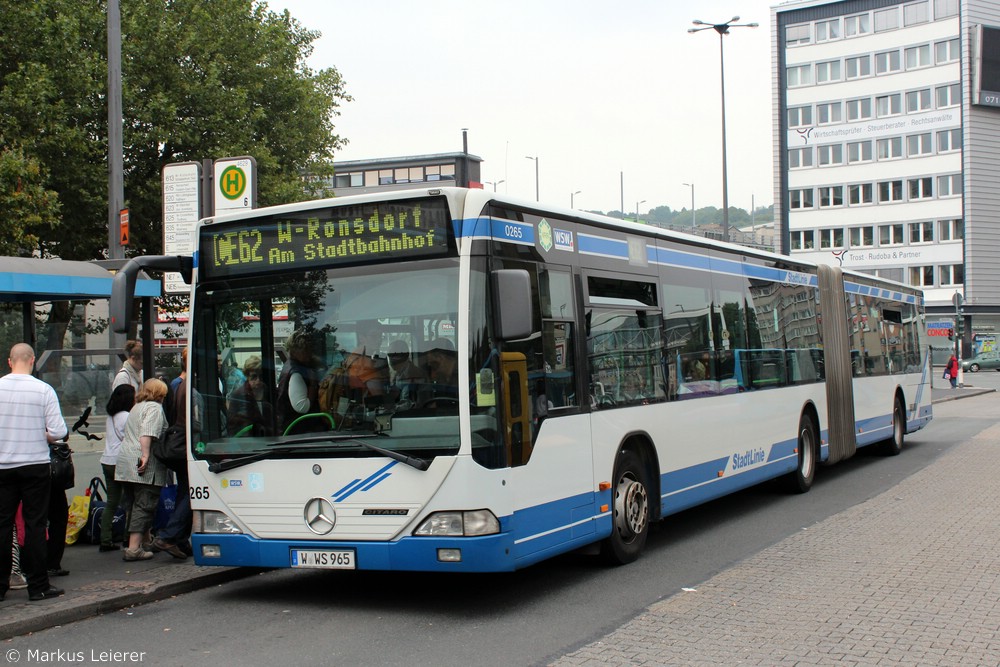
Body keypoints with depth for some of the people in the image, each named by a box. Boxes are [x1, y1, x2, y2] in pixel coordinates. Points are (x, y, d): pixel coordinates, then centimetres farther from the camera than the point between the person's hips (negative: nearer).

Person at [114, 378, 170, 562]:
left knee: (135, 504, 14)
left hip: (125, 464, 9)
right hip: (146, 468, -9)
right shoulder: (154, 407, -4)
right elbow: (147, 433, -19)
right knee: (145, 505, -9)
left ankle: (136, 541, 18)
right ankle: (134, 548, -15)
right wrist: (145, 455, -24)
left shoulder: (136, 407, 25)